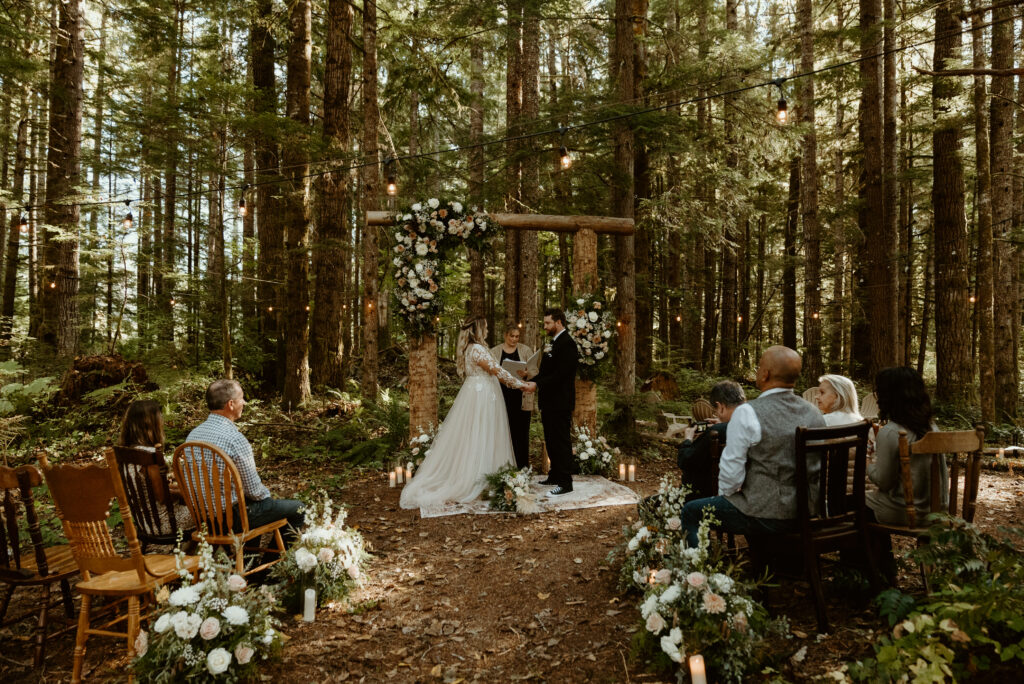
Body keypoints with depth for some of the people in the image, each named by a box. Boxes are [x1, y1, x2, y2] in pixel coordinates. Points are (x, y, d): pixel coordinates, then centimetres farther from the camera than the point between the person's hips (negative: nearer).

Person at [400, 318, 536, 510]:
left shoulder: (470, 349, 14)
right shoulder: (477, 349, -16)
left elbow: (491, 373, 15)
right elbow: (498, 371, -18)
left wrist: (518, 383, 11)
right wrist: (522, 385, -10)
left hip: (476, 393, 9)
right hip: (481, 396, -9)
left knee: (471, 438, 11)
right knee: (479, 438, -3)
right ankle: (473, 482, 3)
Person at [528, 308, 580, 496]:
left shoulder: (567, 343, -16)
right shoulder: (553, 343, 15)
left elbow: (560, 374, -23)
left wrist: (537, 384, -23)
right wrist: (531, 380, 2)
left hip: (560, 403, -10)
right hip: (549, 402, 10)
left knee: (561, 442, -3)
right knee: (551, 441, 17)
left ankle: (565, 483, 4)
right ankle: (555, 476, 29)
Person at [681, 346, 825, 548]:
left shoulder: (747, 413, -19)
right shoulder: (815, 413, 1)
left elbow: (732, 469, -16)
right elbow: (815, 467, 12)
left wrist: (724, 494, 5)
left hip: (768, 516, -7)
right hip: (807, 512, 7)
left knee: (691, 512, 12)